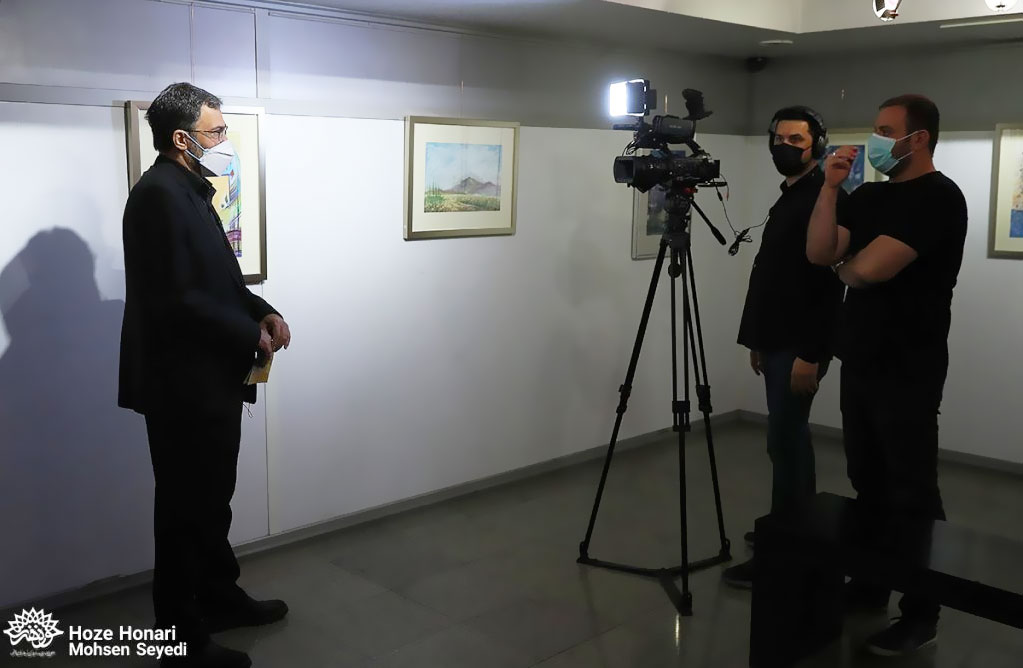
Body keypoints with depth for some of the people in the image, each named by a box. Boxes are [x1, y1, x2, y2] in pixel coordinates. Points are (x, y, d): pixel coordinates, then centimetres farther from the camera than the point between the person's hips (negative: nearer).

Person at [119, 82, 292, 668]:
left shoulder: (191, 191, 13)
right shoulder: (160, 193, -19)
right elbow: (175, 299, -25)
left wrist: (263, 311, 2)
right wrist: (249, 335, -16)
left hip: (209, 379, 10)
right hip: (184, 384, -10)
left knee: (212, 499, 21)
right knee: (186, 508, 2)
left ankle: (220, 597, 38)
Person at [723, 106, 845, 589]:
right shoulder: (786, 199, 16)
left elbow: (829, 283, -20)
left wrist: (811, 354, -24)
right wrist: (758, 339, 18)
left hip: (800, 347, -10)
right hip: (778, 343, 10)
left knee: (785, 442, -8)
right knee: (790, 439, 16)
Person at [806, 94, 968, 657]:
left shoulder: (938, 197, -13)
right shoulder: (868, 195, 12)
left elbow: (871, 268, -23)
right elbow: (818, 253, 3)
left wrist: (843, 267, -1)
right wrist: (830, 188, -5)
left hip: (907, 371, -8)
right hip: (859, 362, 8)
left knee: (911, 492, 0)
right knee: (867, 483, 16)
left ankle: (921, 613, 11)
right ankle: (870, 583, 29)